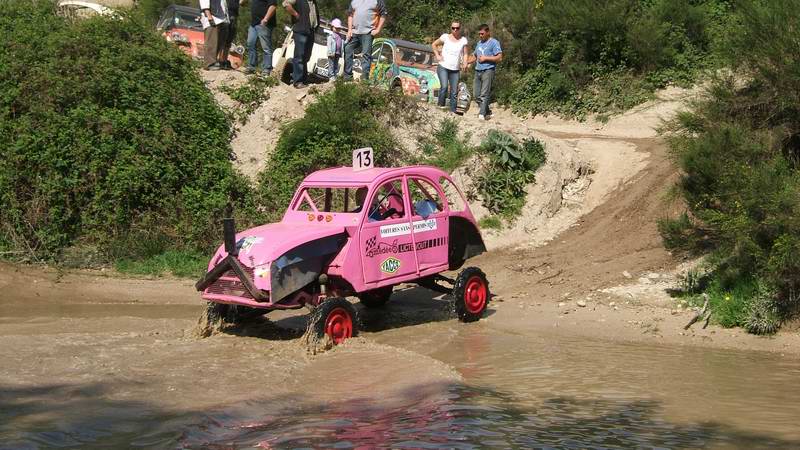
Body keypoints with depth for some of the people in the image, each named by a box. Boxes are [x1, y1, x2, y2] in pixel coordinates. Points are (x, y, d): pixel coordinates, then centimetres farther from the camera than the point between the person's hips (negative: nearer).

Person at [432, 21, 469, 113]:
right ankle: (441, 105, -11)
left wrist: (465, 63, -9)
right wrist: (437, 55, 1)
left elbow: (465, 54, 9)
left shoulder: (463, 40, 6)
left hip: (455, 70, 3)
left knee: (454, 92, 4)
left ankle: (453, 111, 11)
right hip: (443, 67, -3)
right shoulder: (445, 37, 1)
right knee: (444, 86, -24)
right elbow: (434, 44, 12)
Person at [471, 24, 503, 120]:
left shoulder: (494, 43, -3)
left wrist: (485, 58, -12)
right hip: (478, 71, 8)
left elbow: (499, 58, -10)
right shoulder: (479, 43, 21)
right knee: (476, 94, 6)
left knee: (484, 94, -13)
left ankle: (482, 114, -15)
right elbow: (475, 56, 31)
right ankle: (487, 111, 18)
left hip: (488, 71, -8)